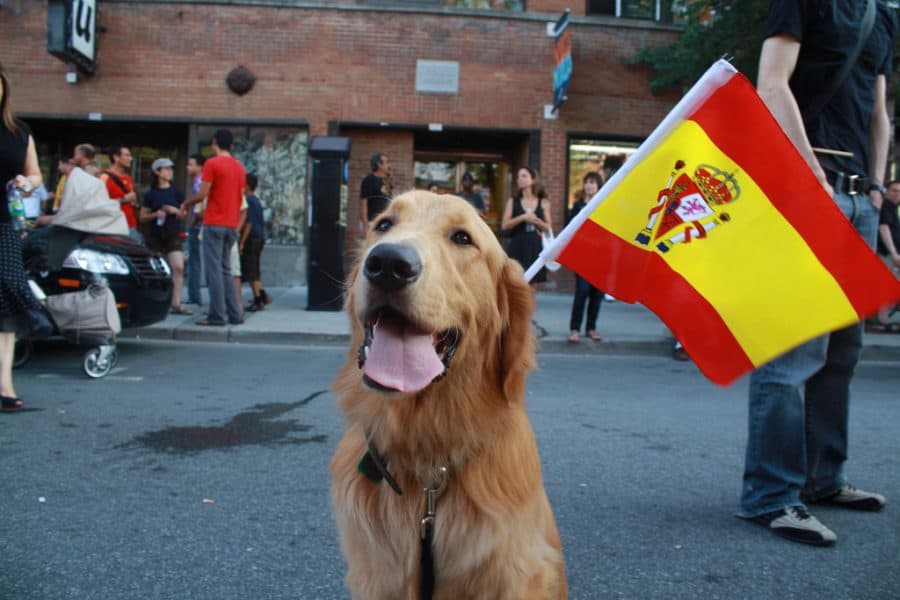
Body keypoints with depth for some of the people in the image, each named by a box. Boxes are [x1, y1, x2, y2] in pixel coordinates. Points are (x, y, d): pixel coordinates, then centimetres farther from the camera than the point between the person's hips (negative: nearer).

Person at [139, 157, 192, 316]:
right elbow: (142, 217, 6)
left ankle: (176, 304, -10)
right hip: (155, 235, -1)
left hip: (174, 233, 1)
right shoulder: (150, 194, 4)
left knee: (178, 267, -12)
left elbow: (184, 214, 12)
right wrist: (155, 215, -13)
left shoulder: (176, 192, 9)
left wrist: (175, 210, -8)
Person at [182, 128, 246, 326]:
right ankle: (235, 314, 11)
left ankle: (217, 316, -5)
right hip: (232, 225, 6)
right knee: (226, 270, 13)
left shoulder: (212, 163, -8)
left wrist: (186, 203, 7)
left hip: (214, 224, -6)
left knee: (214, 270, -4)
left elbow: (202, 195, -11)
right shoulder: (239, 167, 13)